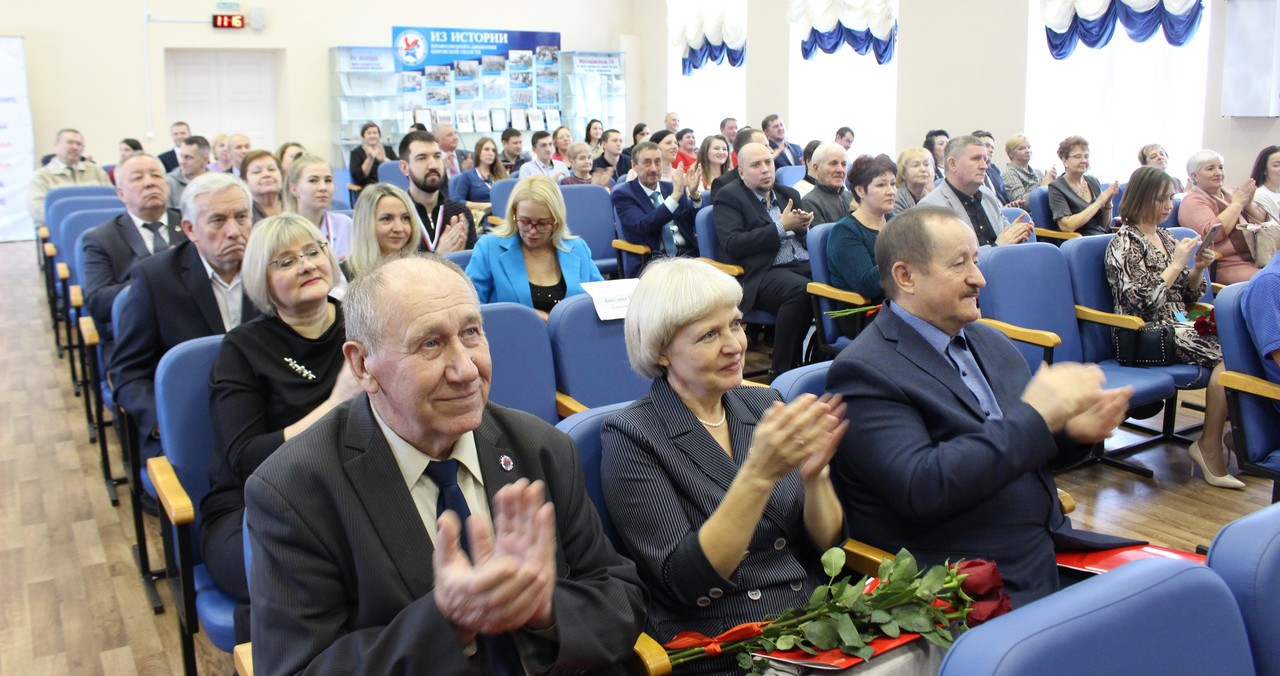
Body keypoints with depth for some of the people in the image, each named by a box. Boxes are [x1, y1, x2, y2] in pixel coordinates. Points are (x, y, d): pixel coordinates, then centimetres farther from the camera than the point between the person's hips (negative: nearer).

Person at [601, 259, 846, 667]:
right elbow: (684, 581, -12)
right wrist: (758, 475, -22)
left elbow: (825, 546, 8)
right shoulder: (630, 437, -5)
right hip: (719, 656, -5)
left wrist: (814, 474, -11)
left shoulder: (766, 406, 9)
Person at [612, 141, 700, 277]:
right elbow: (643, 226, -16)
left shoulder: (671, 187, 16)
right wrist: (675, 196, -21)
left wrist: (694, 194, -7)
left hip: (687, 253, 5)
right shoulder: (623, 194, 2)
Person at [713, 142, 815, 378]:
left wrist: (803, 226, 1)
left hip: (805, 265, 6)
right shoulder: (729, 197, 4)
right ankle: (781, 373, -24)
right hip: (762, 274, -6)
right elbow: (732, 245, -11)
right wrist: (781, 227, -11)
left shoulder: (789, 194, 24)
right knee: (801, 290, -36)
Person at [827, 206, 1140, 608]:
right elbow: (922, 489, -24)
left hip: (1053, 551, 8)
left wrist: (1070, 431, -2)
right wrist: (1035, 416, -21)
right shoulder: (864, 371, -13)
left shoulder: (989, 341, 13)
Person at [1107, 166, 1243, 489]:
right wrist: (1177, 264, -13)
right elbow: (1140, 301, -15)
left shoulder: (1166, 238, 18)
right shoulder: (1125, 242, -4)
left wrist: (1198, 268, 2)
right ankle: (1210, 447, -14)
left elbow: (1186, 297, 20)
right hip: (1146, 335, -7)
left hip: (1177, 326, 7)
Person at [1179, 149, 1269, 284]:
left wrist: (1248, 204, -2)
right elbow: (1211, 234, -19)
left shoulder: (1231, 192, 20)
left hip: (1258, 258, 7)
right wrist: (1238, 202, -8)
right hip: (1227, 266, -7)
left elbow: (1263, 221, 19)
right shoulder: (1193, 201, -2)